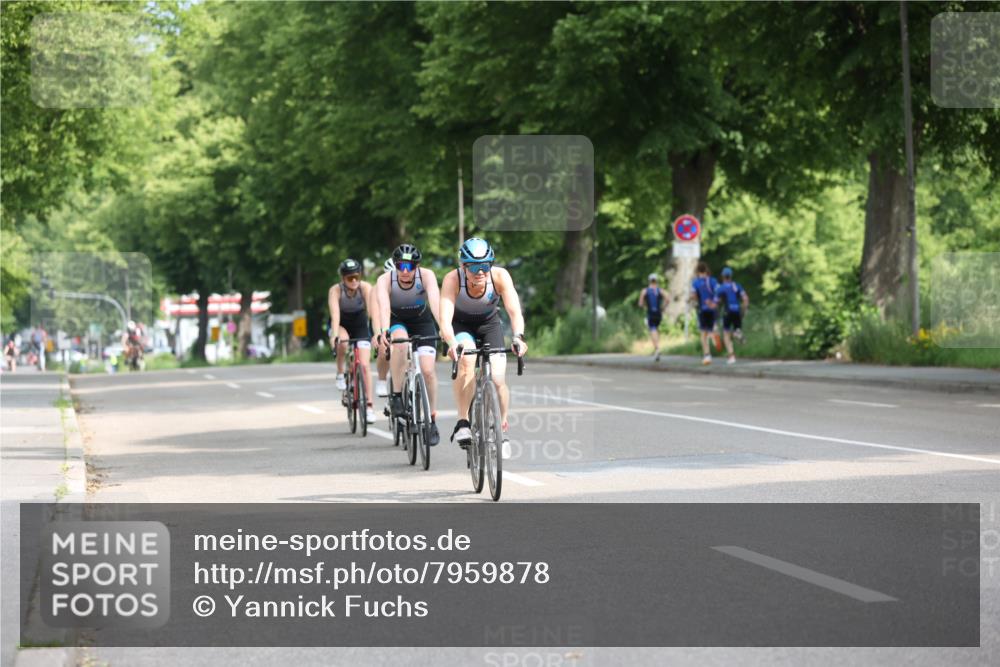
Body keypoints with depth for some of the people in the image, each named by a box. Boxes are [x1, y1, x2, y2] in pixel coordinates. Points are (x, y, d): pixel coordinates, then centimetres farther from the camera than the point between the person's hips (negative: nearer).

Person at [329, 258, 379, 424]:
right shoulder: (335, 290, -26)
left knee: (364, 365, -11)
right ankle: (340, 373, -13)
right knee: (342, 341, -37)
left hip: (360, 327, 1)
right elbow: (335, 314, -39)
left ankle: (369, 406, -5)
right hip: (341, 326, -1)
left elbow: (373, 311, -37)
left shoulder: (366, 288, -26)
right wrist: (335, 335, -54)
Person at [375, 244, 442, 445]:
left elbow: (435, 301, -41)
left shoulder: (427, 276, -27)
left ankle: (432, 420, 5)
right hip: (396, 322, -1)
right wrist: (383, 331, -61)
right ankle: (396, 394, -21)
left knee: (428, 370, -13)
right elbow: (383, 306, -43)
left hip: (422, 321, 1)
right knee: (400, 341, -36)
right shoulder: (385, 280, -27)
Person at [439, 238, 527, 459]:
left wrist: (518, 337, -54)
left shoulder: (500, 276, -29)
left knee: (497, 379, -13)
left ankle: (502, 430, 11)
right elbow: (445, 318, -41)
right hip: (461, 324, -1)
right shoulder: (453, 279, -32)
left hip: (490, 323, 1)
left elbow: (515, 311, -35)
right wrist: (452, 343, -60)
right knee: (466, 360, -33)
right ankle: (462, 423, -27)